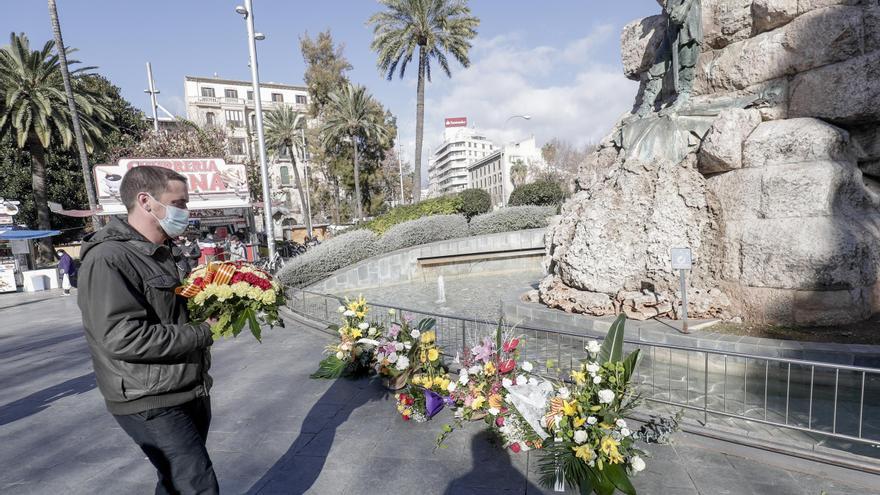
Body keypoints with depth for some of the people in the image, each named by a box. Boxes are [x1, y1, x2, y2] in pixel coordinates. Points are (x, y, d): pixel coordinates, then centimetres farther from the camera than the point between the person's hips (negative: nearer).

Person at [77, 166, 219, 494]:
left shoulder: (164, 255, 12)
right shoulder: (109, 258, -18)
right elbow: (124, 338, -26)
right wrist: (203, 333, -19)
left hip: (192, 393, 9)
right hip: (152, 404, -9)